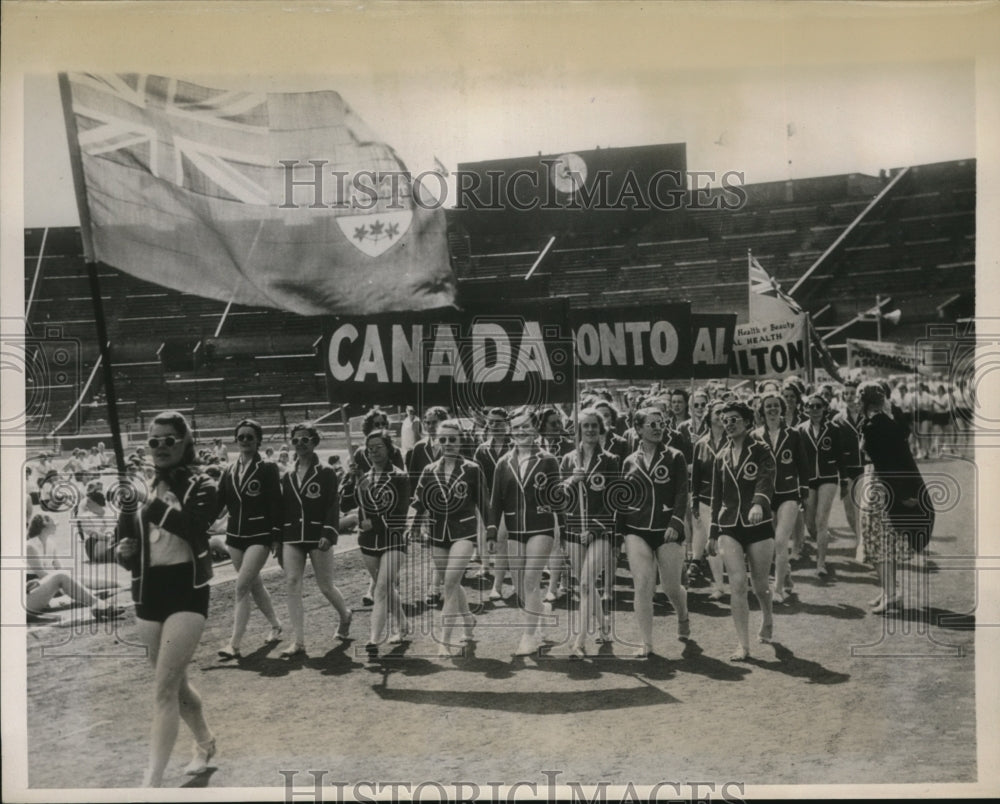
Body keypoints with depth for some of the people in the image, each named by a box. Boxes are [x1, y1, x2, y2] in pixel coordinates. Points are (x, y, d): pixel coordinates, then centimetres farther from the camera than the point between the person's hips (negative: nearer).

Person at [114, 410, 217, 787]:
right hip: (148, 593, 6)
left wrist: (157, 508, -40)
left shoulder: (200, 486, -8)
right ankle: (205, 743, 42)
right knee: (175, 683, 18)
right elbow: (129, 539, 13)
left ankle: (151, 783, -10)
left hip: (186, 591, -6)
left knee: (164, 689, -12)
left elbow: (195, 528, -28)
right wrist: (125, 553, -9)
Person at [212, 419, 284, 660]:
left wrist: (276, 537, -13)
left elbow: (276, 504, -9)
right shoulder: (229, 471, 8)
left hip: (260, 535, -6)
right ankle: (276, 626, 35)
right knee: (254, 585, 16)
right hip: (235, 535, 6)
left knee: (242, 586, -13)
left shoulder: (267, 469, -7)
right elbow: (218, 502, 7)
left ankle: (235, 644, -11)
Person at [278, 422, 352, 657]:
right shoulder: (288, 477, 11)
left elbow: (333, 506, -9)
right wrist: (278, 541, 11)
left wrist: (328, 534, -21)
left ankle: (345, 615, 36)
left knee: (326, 586, 3)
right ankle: (298, 642, -3)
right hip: (292, 537, 4)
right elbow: (283, 509, 14)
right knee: (291, 584, -7)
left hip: (318, 536, -4)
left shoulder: (326, 473, -2)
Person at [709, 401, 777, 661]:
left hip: (759, 525, -3)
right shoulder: (722, 456, 10)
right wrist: (713, 533, 15)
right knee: (737, 584, -8)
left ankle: (767, 618, 42)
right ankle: (743, 645, -4)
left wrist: (758, 503, -43)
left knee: (760, 584, 9)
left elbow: (766, 481, -22)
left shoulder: (761, 451, -4)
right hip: (730, 527, 3)